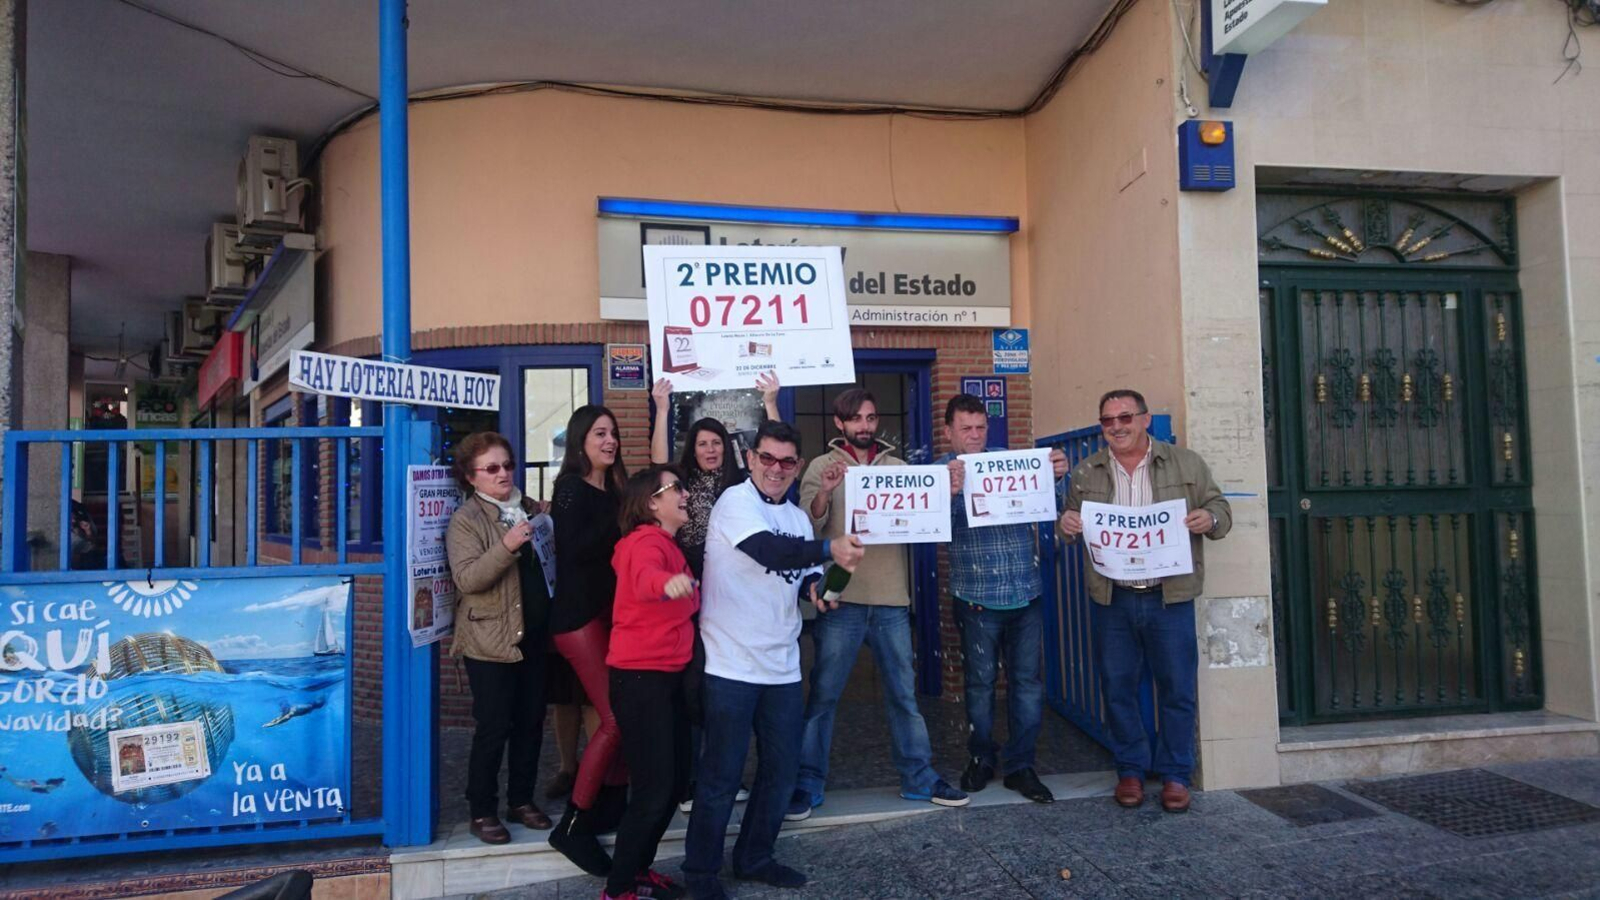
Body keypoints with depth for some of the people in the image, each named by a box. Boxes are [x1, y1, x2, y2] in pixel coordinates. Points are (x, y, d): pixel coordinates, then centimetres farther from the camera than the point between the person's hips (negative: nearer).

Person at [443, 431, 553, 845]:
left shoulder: (528, 508, 12)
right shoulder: (465, 519, -8)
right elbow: (466, 578, -21)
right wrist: (506, 547, -31)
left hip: (534, 636, 6)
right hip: (491, 640, -6)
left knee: (531, 722, 12)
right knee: (493, 728, -1)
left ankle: (521, 800, 26)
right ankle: (481, 811, 14)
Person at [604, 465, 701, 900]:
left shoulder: (666, 544, 16)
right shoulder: (646, 541, -15)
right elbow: (644, 578, -41)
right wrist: (668, 583, -60)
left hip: (667, 675, 10)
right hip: (640, 676, -10)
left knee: (676, 778, 14)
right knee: (653, 787, -7)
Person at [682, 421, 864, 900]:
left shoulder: (798, 517, 13)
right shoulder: (735, 501, -10)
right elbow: (767, 550, -27)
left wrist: (816, 586, -7)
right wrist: (829, 549, -39)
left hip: (782, 665, 7)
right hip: (732, 663, -7)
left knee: (781, 768, 13)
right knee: (722, 773, 2)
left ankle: (755, 858, 31)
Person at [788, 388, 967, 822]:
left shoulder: (897, 467, 11)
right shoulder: (823, 467, 2)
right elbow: (809, 528, -8)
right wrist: (823, 493, -27)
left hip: (892, 599, 3)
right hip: (841, 599, -3)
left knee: (904, 693, 11)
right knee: (823, 695, 3)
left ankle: (920, 778, 23)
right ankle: (808, 784, 15)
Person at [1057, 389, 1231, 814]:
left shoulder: (1187, 464, 3)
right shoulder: (1086, 473, 8)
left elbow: (1220, 509, 6)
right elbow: (1071, 521, 13)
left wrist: (1210, 520, -16)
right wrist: (1066, 525, -10)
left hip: (1169, 598, -1)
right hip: (1111, 600, 2)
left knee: (1177, 690, 5)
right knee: (1118, 688, 9)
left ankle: (1176, 775, 20)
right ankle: (1130, 769, 24)